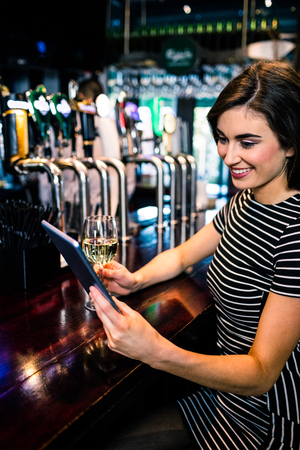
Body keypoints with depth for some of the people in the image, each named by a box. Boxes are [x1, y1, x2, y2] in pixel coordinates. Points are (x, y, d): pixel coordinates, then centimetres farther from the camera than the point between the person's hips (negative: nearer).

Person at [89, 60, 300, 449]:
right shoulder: (246, 200, 0)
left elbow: (261, 374, -27)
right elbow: (182, 254, 12)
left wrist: (157, 352, -41)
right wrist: (136, 279, -8)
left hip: (266, 418, -7)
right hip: (225, 385, 7)